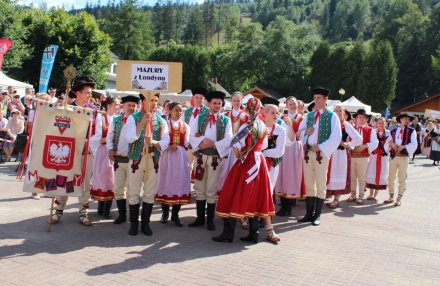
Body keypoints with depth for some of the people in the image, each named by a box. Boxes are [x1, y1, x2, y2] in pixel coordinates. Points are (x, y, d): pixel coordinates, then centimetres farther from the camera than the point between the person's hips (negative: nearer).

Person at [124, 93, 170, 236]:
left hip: (153, 160, 3)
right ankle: (134, 223, 16)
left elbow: (166, 141, 1)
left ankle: (145, 223, 21)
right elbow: (129, 138, -15)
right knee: (134, 193, 4)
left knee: (150, 193, 8)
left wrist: (155, 142, -19)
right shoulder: (133, 118, -2)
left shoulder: (161, 121, 7)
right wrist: (143, 122, -21)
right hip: (136, 159, -3)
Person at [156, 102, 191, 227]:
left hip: (181, 156, 2)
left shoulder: (185, 126, 12)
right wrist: (169, 146, -19)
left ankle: (175, 215, 9)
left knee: (180, 182, 1)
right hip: (167, 156, -2)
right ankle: (165, 213, 15)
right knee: (166, 182, 1)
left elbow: (187, 143, 6)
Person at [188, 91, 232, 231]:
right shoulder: (199, 118, 7)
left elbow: (228, 140, -7)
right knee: (199, 188, 9)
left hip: (216, 157, -2)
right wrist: (202, 141, -17)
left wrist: (213, 144, -18)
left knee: (211, 190, 3)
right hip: (200, 156, 2)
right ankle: (200, 218, 21)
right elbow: (192, 135, 0)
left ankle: (210, 220, 14)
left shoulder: (226, 120, 3)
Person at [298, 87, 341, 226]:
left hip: (322, 153, -5)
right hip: (307, 152, 5)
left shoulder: (332, 116, -3)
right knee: (309, 185, 9)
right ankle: (309, 214, 16)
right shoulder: (309, 115, 13)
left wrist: (320, 148, -14)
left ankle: (317, 215, 10)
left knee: (320, 186, 2)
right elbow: (300, 130, 18)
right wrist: (305, 131, -4)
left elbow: (336, 137, -10)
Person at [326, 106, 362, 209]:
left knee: (338, 176, 4)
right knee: (330, 175, 8)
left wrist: (347, 144, -9)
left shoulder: (347, 125, -5)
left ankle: (336, 200, 13)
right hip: (330, 153, 3)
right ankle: (328, 195, 18)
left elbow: (359, 139, -10)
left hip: (341, 154, -3)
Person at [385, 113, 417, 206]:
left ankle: (399, 199, 17)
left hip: (404, 157, -3)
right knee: (391, 178, 9)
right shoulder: (393, 131, 9)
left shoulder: (411, 131, 0)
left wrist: (403, 146, -19)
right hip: (393, 156, 3)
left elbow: (414, 145, -7)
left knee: (401, 179, 5)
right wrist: (391, 143, -13)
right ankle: (391, 197, 24)